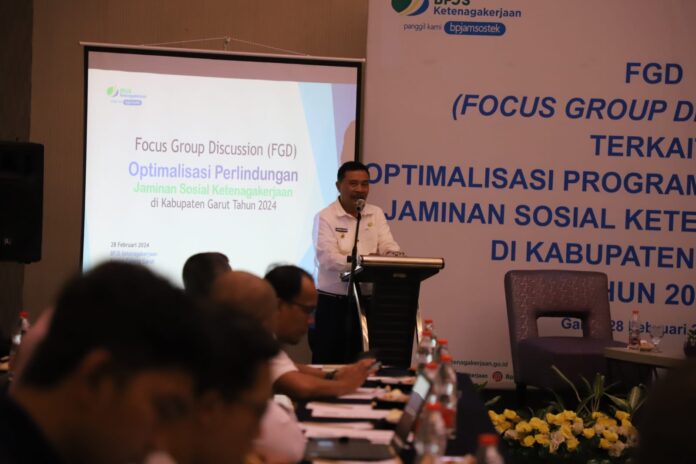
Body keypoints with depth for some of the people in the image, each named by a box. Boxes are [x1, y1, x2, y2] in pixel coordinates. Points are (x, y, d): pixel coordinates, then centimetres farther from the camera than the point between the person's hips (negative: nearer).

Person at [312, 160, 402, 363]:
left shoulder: (376, 215, 11)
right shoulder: (325, 217, -5)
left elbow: (387, 245, 0)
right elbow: (327, 258, -17)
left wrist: (394, 255, -25)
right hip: (332, 302, -4)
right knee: (328, 365, 0)